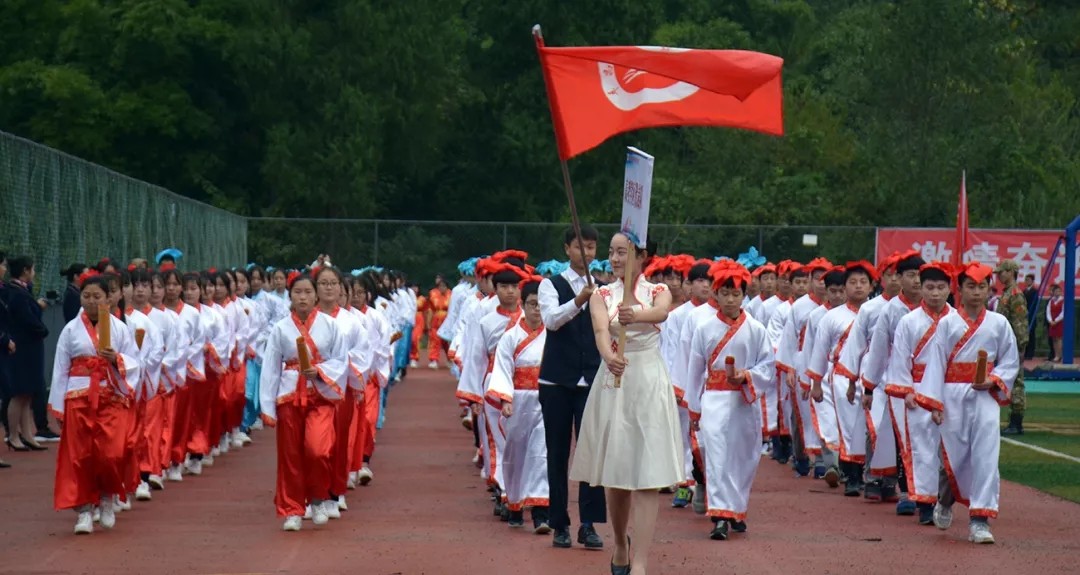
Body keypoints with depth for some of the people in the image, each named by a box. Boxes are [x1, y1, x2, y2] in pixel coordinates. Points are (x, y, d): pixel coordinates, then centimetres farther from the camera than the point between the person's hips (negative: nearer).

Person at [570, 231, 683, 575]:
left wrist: (636, 315, -45)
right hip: (613, 382, 2)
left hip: (650, 384, -2)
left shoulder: (658, 292, 4)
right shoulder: (602, 295, 5)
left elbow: (661, 312, -22)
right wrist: (609, 355, -39)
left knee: (647, 475, -9)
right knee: (615, 472, 10)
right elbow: (601, 329, -16)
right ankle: (620, 544, 32)